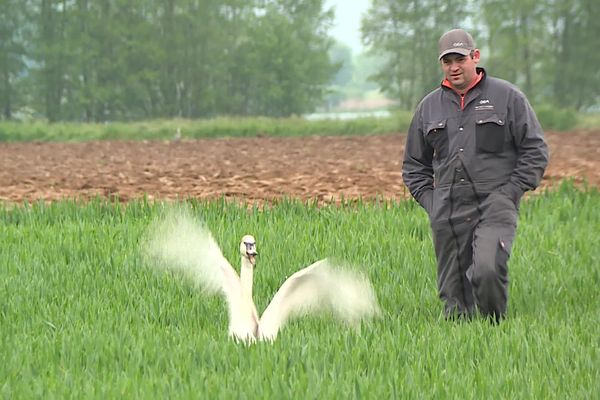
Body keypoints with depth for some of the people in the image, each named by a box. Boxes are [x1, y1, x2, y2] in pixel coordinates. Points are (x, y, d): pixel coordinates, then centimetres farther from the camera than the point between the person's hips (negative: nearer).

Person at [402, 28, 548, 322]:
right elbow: (414, 164, 24)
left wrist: (510, 193, -4)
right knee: (452, 292, 1)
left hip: (495, 206, -4)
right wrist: (428, 199, 9)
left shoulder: (507, 97, 5)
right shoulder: (429, 106, 16)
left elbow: (535, 150, 5)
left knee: (488, 270, -25)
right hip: (447, 214, 4)